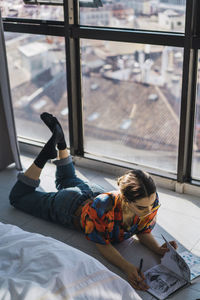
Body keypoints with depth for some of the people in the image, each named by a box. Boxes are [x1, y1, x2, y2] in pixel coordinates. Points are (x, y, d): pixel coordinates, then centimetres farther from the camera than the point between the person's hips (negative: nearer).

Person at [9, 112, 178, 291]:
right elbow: (102, 245, -33)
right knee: (18, 197, 21)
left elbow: (143, 232, -17)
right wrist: (127, 267, -50)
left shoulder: (151, 200, -35)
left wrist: (159, 249, -38)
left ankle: (60, 139, 37)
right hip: (70, 205, -4)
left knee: (68, 180, 39)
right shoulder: (101, 208, -49)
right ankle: (47, 153, 16)